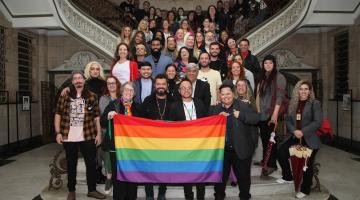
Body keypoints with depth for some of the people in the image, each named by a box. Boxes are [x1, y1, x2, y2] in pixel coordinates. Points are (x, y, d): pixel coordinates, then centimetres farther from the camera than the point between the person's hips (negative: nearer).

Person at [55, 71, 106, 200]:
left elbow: (97, 117, 4)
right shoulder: (65, 96, 2)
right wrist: (58, 132, -4)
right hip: (69, 137, 0)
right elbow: (58, 114, 3)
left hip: (88, 136, 1)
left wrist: (99, 134, 0)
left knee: (91, 163, 7)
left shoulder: (92, 97, 3)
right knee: (71, 165, 12)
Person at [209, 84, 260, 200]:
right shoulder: (214, 109, 3)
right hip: (221, 150, 2)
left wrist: (241, 115, -24)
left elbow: (256, 118, -12)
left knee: (244, 177, 17)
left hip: (241, 150, -1)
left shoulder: (243, 106, -4)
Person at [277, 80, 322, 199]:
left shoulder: (315, 103, -7)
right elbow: (288, 120, 5)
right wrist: (294, 131, -13)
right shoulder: (293, 103, 7)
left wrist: (303, 132, -20)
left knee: (307, 164, 4)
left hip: (309, 139, -5)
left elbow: (318, 122, -14)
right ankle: (288, 176, 18)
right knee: (281, 152, -5)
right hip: (295, 136, 5)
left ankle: (305, 190, 21)